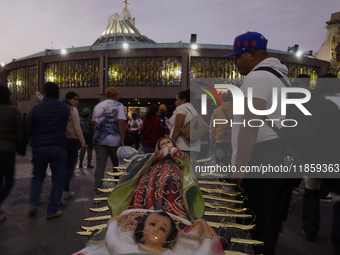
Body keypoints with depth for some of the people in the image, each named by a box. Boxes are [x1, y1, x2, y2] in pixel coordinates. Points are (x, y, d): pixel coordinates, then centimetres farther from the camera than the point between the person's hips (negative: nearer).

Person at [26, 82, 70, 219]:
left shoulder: (36, 109, -1)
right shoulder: (65, 108, 2)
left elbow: (27, 130, 3)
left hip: (39, 148, 1)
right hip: (59, 148, -1)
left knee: (37, 176, 21)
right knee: (58, 179, 8)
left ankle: (34, 204, 8)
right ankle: (52, 210, 9)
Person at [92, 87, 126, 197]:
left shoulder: (97, 106, 14)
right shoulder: (118, 105, -3)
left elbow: (93, 124, 15)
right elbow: (121, 123, -13)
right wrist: (122, 140, -14)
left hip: (99, 140, 4)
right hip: (114, 140, -4)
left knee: (100, 165, 2)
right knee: (117, 165, 11)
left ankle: (98, 191, -1)